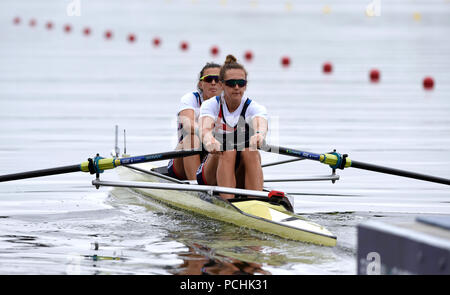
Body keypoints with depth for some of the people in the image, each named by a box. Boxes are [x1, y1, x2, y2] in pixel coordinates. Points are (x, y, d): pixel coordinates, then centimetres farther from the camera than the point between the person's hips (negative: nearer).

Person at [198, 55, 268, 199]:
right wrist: (209, 139, -50)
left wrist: (259, 134, -53)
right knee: (227, 152, -30)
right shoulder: (210, 105, -2)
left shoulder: (255, 108, -2)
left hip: (242, 179, 1)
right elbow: (205, 128, -24)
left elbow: (261, 124, -27)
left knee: (251, 153, -29)